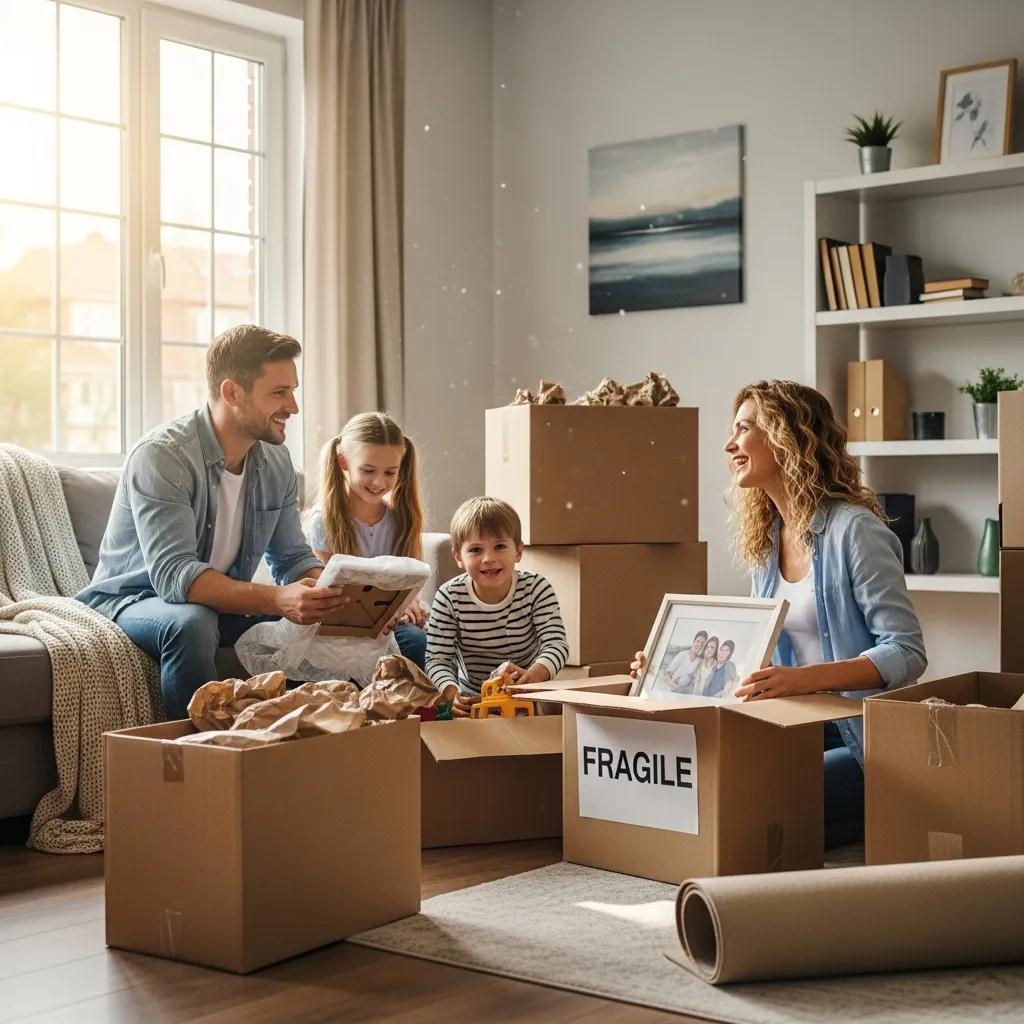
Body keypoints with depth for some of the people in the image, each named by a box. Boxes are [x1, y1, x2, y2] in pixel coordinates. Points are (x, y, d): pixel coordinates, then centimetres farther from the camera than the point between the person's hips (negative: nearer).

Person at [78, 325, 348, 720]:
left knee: (322, 622, -11)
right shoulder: (161, 455, -23)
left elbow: (293, 558, 5)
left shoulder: (275, 462, -1)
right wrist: (277, 599, -45)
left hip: (222, 603, 6)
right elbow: (172, 574, -32)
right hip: (132, 600, -6)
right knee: (191, 622, -37)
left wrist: (335, 591, -19)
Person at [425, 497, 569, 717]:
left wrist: (531, 675, -43)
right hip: (472, 697, 1)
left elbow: (556, 644, -21)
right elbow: (437, 660, -12)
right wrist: (453, 694, -34)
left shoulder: (536, 589, -12)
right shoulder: (449, 597, -12)